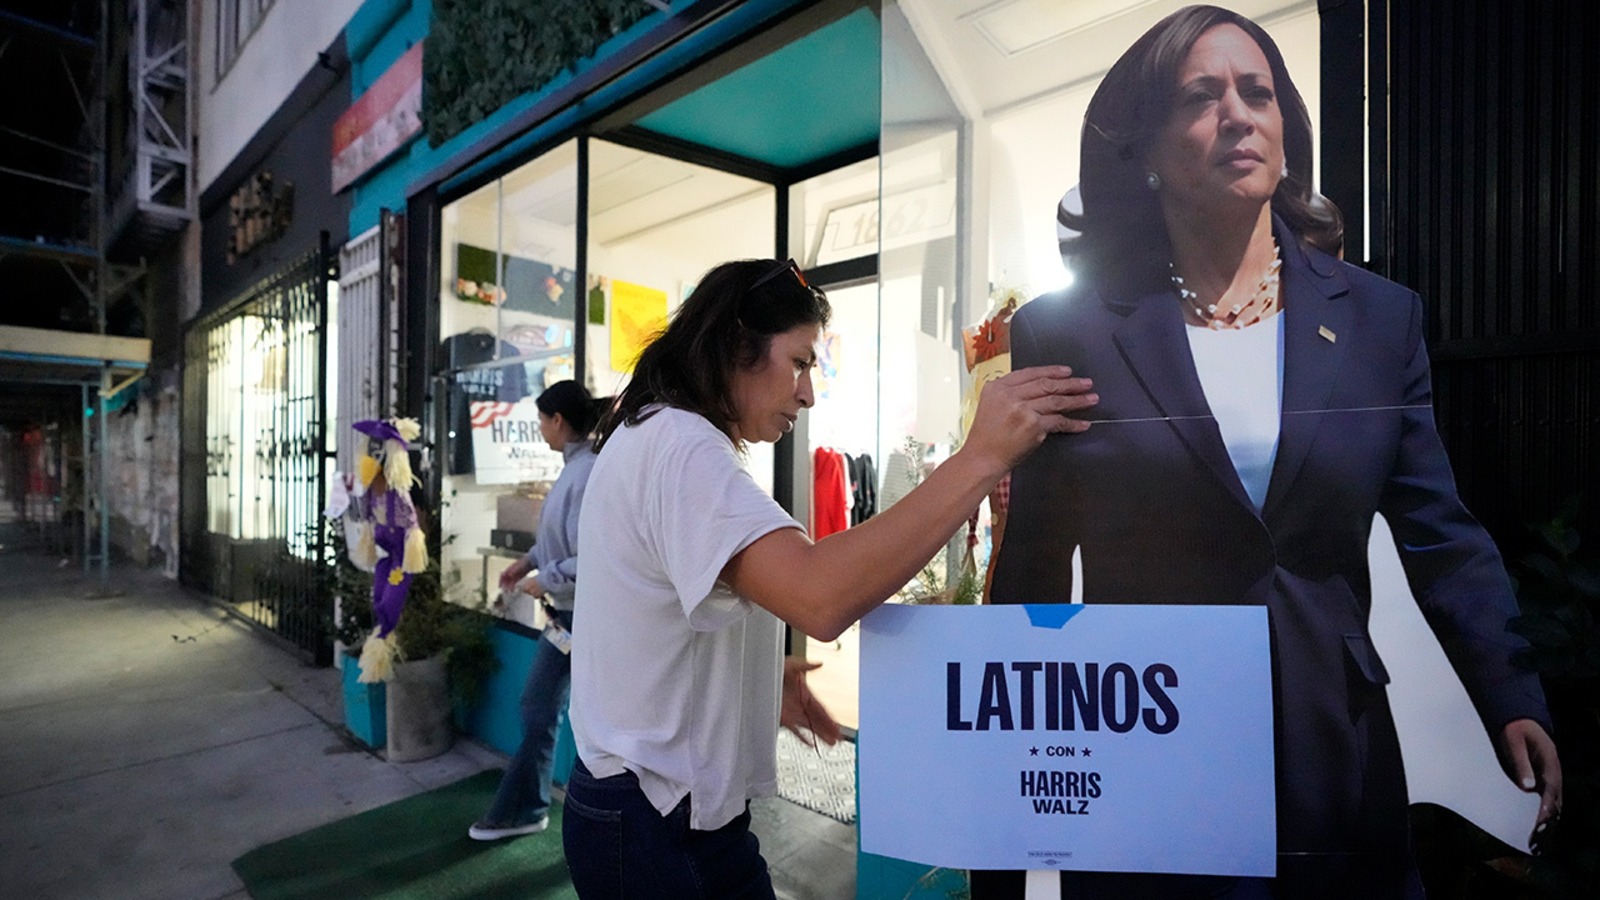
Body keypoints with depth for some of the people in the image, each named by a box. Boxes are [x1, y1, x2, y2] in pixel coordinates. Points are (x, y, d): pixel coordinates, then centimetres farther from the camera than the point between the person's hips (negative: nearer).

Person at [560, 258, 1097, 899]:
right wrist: (984, 455, -34)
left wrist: (760, 677, 6)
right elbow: (821, 599, -38)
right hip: (652, 824, -10)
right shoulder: (679, 445, -23)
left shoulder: (653, 438, 11)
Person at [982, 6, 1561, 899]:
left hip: (1337, 771, 4)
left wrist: (1512, 699, -12)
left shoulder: (1381, 317, 3)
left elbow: (1441, 536, 5)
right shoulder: (1068, 332, -7)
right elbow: (1031, 582, -5)